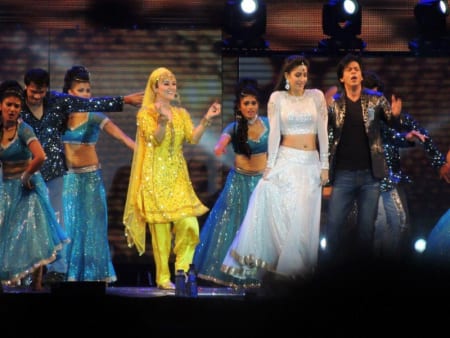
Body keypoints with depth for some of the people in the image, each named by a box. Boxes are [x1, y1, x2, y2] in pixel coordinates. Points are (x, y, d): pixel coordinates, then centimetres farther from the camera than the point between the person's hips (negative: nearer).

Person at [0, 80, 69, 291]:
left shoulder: (23, 130, -15)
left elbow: (40, 157, -30)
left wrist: (26, 176, -16)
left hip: (26, 189, -6)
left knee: (30, 237, -6)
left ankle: (37, 285, -2)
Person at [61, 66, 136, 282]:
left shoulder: (94, 116, -8)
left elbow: (120, 135, -19)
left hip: (91, 176, -3)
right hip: (70, 177, 3)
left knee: (93, 223, -1)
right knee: (72, 224, 5)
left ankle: (96, 274, 4)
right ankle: (74, 274, 12)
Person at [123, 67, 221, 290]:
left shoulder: (181, 114, 13)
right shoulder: (145, 113, -1)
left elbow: (193, 138, 0)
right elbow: (155, 140, -16)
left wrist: (206, 120, -14)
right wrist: (162, 122, -34)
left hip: (178, 175, 4)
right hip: (156, 177, -4)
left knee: (189, 224, -8)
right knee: (160, 228, -3)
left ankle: (181, 270, 8)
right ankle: (163, 278, 5)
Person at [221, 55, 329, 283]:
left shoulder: (316, 96, 6)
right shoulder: (277, 98, 3)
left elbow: (323, 132, 5)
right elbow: (274, 133, -1)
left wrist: (324, 165, 0)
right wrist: (270, 165, -8)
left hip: (311, 163, 1)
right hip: (286, 160, -1)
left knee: (305, 216, -4)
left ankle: (299, 264, 2)